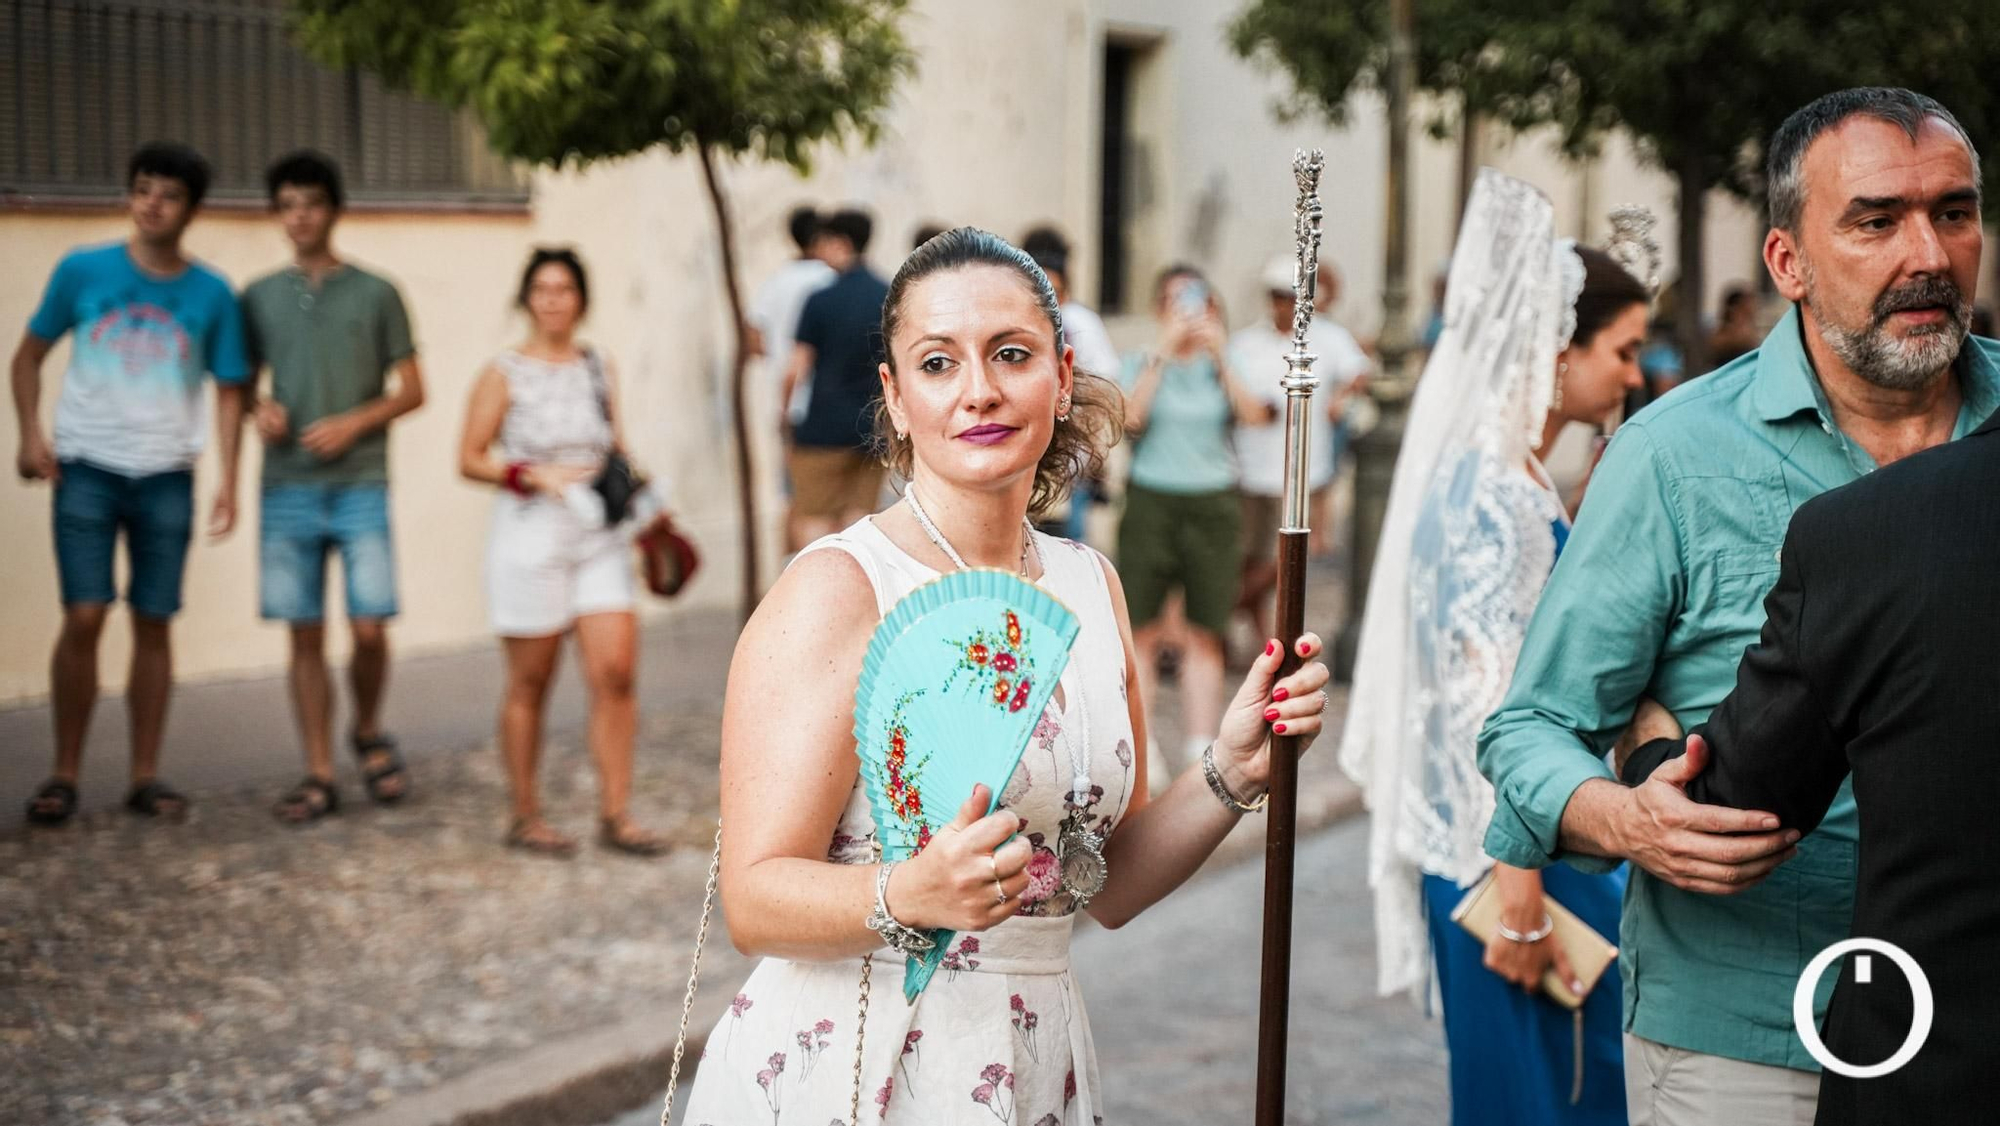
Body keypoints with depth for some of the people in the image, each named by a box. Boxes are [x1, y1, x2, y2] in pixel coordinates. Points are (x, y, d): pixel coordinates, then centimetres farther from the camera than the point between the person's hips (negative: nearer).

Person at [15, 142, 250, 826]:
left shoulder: (212, 295, 1)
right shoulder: (84, 271, -1)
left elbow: (229, 390, 6)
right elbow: (30, 354, 8)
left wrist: (228, 480, -2)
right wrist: (30, 434, -4)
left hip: (166, 478, 1)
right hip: (88, 470, -1)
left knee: (154, 624, 5)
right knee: (83, 617, -8)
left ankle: (145, 776, 14)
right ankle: (64, 776, 3)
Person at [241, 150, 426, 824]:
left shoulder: (374, 294, 5)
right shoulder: (259, 299, 11)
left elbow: (412, 390, 6)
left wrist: (354, 423, -10)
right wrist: (258, 410, -5)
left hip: (360, 486, -2)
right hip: (287, 489, 2)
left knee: (368, 629, -8)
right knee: (306, 636, 2)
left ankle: (368, 732, 19)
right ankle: (319, 775, 8)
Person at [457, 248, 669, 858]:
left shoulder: (599, 367, 10)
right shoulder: (503, 375, -3)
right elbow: (470, 459, -4)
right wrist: (535, 475, -16)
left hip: (599, 539, 4)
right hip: (531, 536, -4)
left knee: (615, 671, -5)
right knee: (529, 684, 4)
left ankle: (615, 814, 1)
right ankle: (525, 816, 16)